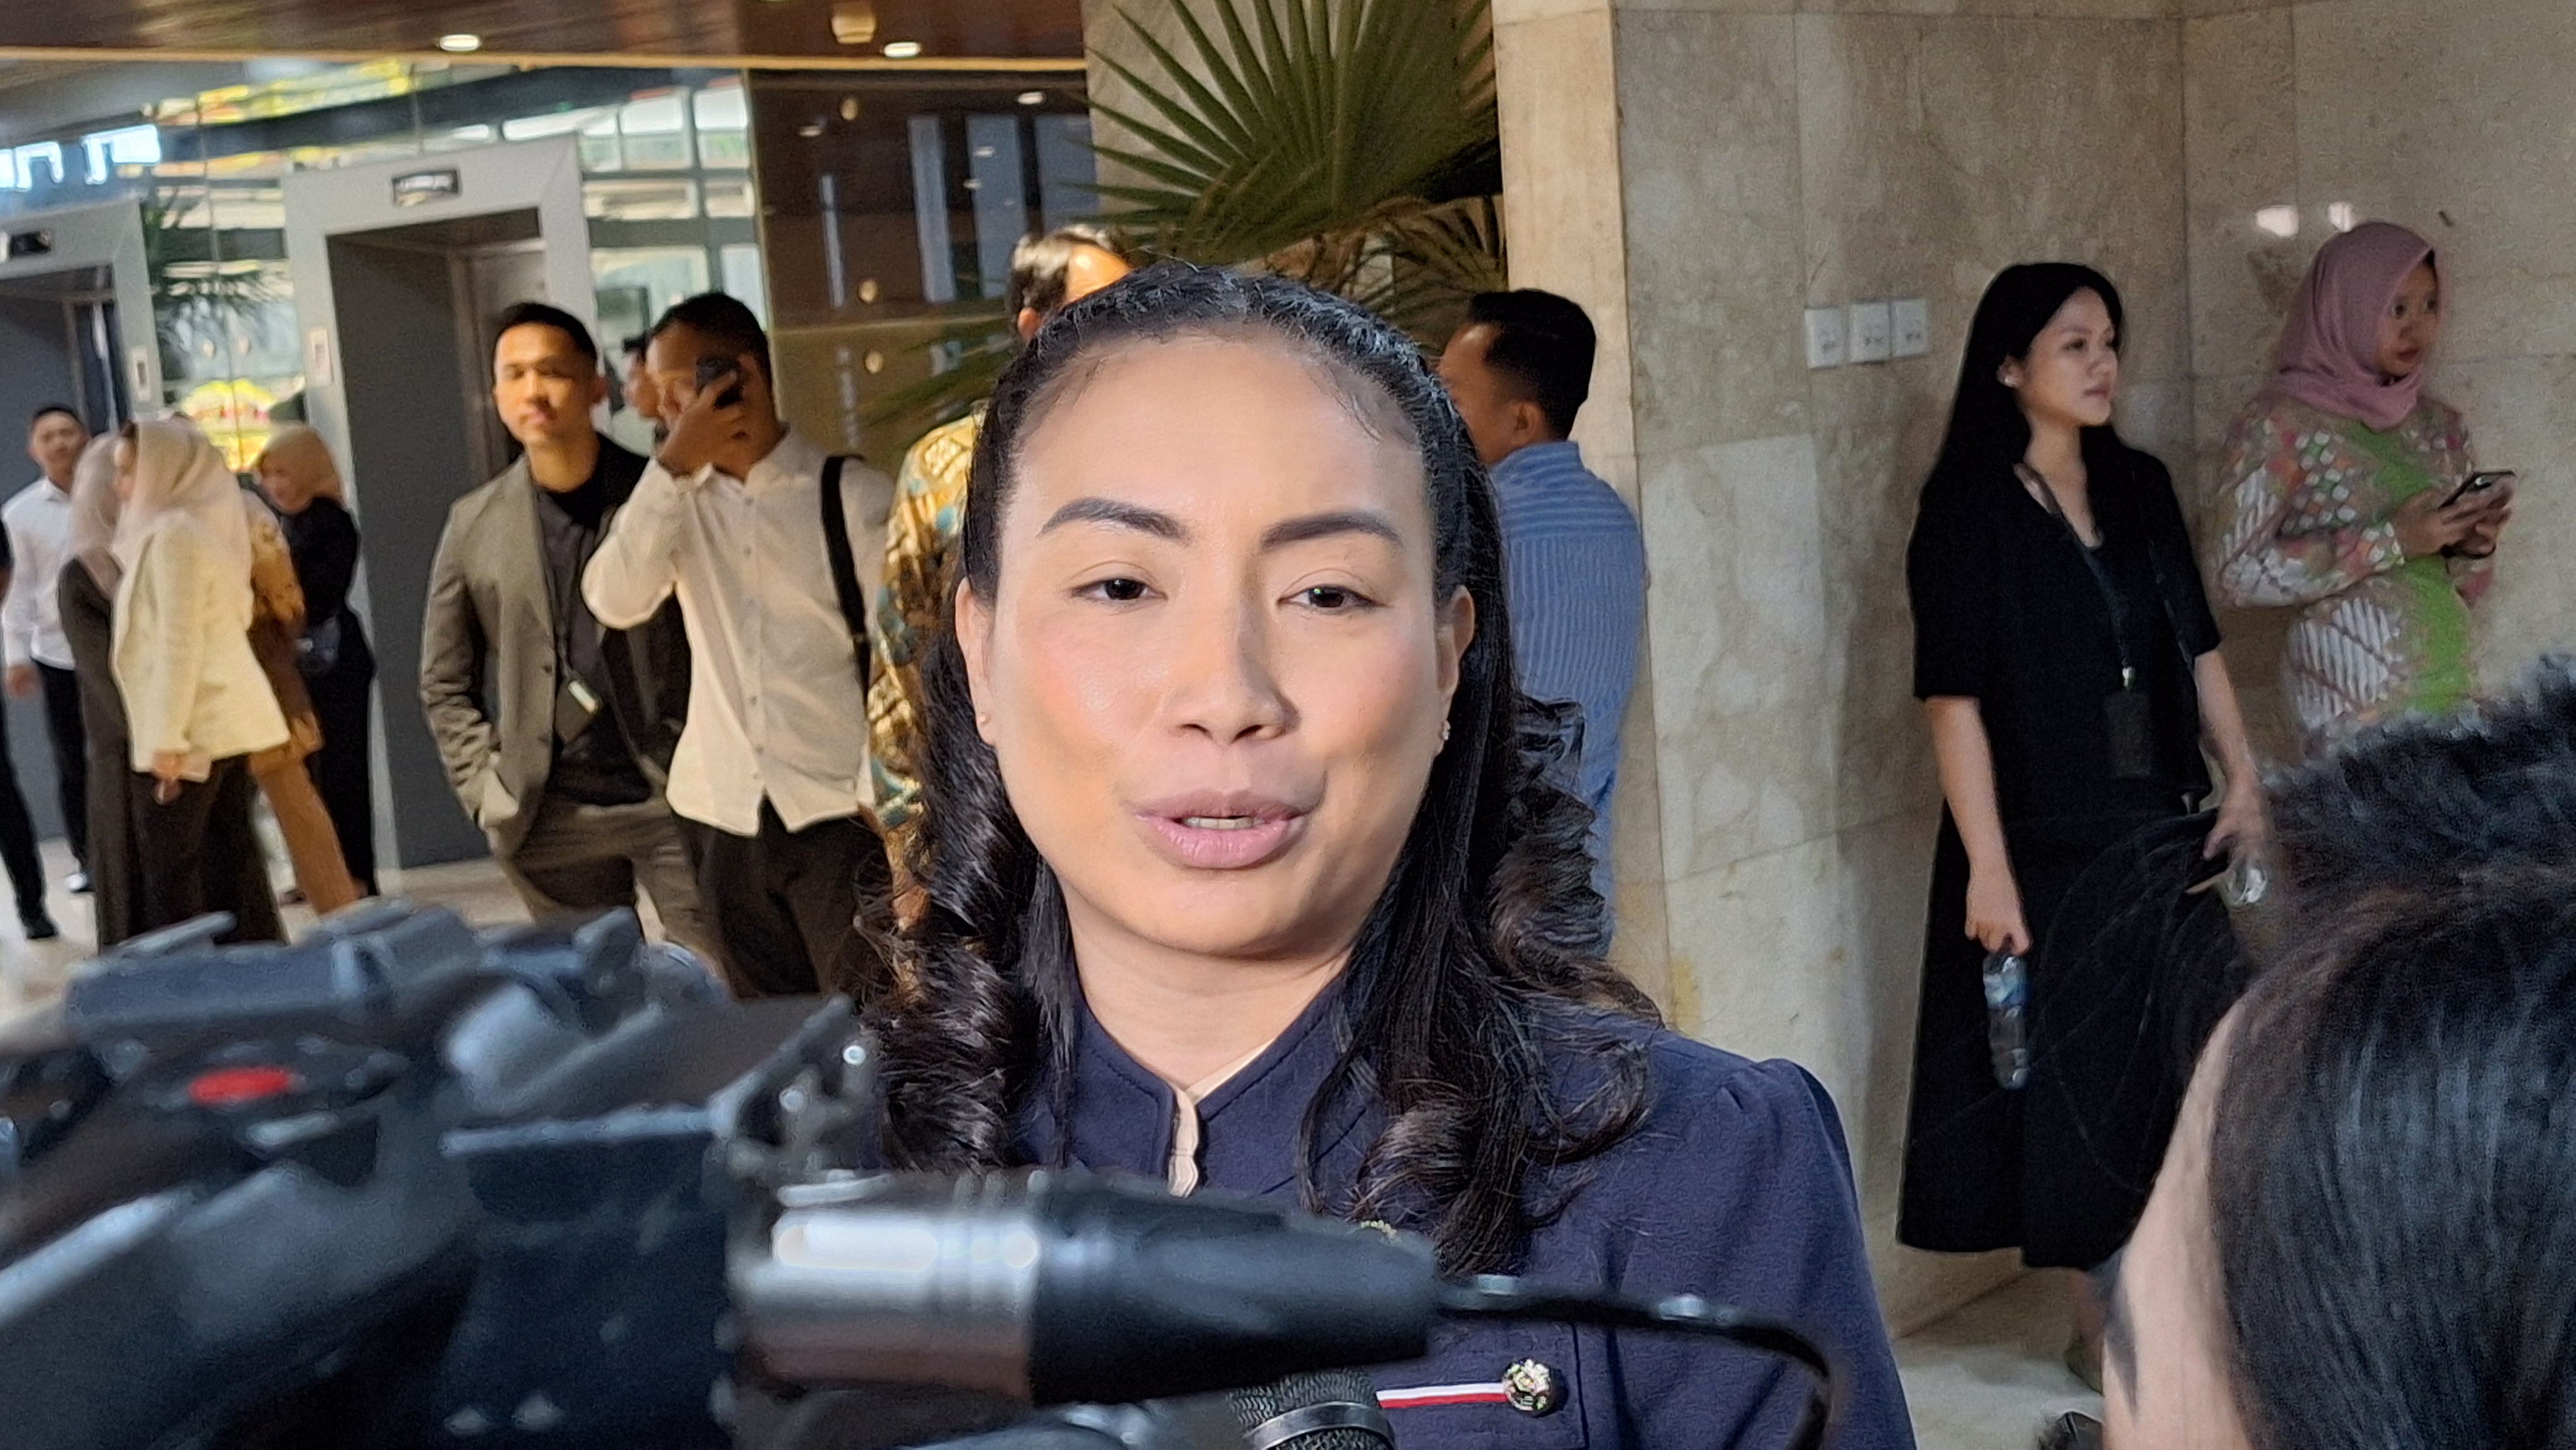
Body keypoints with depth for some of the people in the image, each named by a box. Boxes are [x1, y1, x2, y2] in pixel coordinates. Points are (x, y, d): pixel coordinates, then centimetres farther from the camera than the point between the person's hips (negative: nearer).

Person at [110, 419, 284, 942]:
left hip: (193, 725, -9)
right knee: (230, 853, 9)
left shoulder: (173, 534, -14)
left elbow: (178, 642, -19)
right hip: (226, 716, 9)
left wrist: (166, 738, -19)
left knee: (167, 865, -4)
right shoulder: (207, 525, 14)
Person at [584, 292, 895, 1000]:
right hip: (731, 822, 4)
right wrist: (673, 464, -11)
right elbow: (615, 602, -6)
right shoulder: (675, 499, 10)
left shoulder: (852, 495, -5)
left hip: (839, 816, -4)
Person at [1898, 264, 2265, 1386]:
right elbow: (1954, 699, -15)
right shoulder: (1969, 512, -11)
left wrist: (2242, 780, 1)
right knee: (2072, 1072, 3)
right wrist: (1987, 865, -20)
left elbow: (2197, 649, 12)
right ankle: (2099, 1321, 16)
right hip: (2047, 840, -6)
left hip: (2160, 827, 6)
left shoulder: (2140, 489, 8)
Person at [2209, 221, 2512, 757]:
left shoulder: (2440, 426, 13)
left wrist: (2474, 545, -2)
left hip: (2452, 681, 5)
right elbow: (2238, 573, -12)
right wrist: (2391, 542, -15)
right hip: (2354, 694, -5)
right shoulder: (2280, 421, -3)